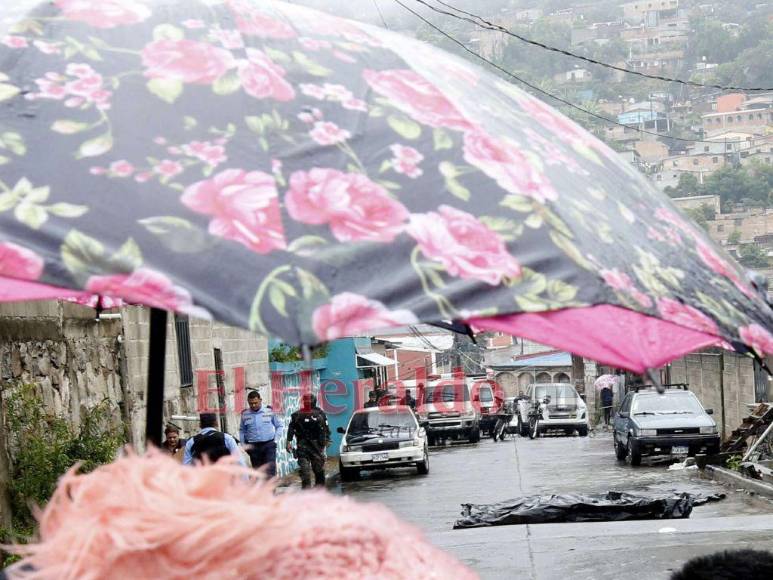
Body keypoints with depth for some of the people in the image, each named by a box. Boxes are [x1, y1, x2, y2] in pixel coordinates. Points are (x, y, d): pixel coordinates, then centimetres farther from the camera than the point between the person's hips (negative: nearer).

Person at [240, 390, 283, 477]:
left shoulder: (269, 411, 0)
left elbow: (280, 426, 8)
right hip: (253, 446, 2)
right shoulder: (245, 414, 4)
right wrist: (244, 445, 6)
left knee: (270, 472, -11)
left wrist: (276, 439, 0)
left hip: (269, 445, -2)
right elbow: (242, 430, 15)